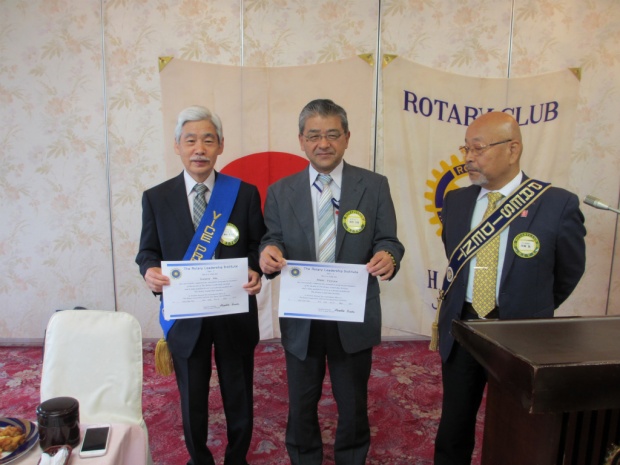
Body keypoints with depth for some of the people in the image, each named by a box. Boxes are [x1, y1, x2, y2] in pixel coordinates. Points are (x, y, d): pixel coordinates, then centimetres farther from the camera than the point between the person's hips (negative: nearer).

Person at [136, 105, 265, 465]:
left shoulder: (246, 193, -5)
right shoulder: (156, 198, -2)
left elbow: (258, 244, 0)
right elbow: (148, 250, 4)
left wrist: (256, 270, -21)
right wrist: (150, 270, -18)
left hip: (235, 315, 0)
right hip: (185, 317, 1)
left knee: (239, 395, 18)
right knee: (192, 398, 20)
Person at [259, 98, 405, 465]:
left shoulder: (375, 186, -4)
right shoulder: (280, 191, 0)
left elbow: (388, 241, -5)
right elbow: (273, 240, 0)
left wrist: (388, 257, -28)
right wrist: (269, 253, -23)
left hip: (354, 318, 0)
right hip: (300, 320, 1)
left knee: (354, 404, 19)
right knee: (301, 404, 19)